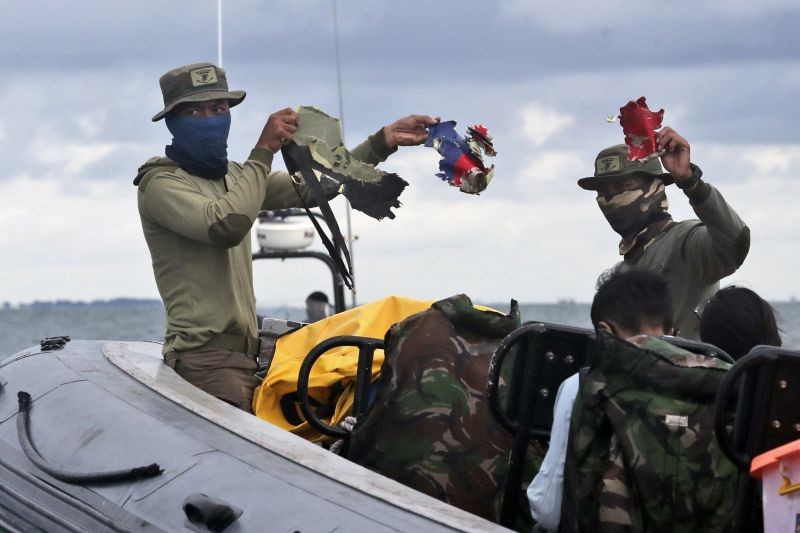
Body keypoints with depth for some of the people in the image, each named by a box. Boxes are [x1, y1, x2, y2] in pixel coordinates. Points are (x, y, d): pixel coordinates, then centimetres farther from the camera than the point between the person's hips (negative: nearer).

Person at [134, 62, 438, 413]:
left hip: (245, 353, 8)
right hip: (205, 357, -8)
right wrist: (264, 151, -13)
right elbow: (226, 225, -21)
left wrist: (384, 141, 17)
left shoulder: (233, 177, 22)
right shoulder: (161, 183, -4)